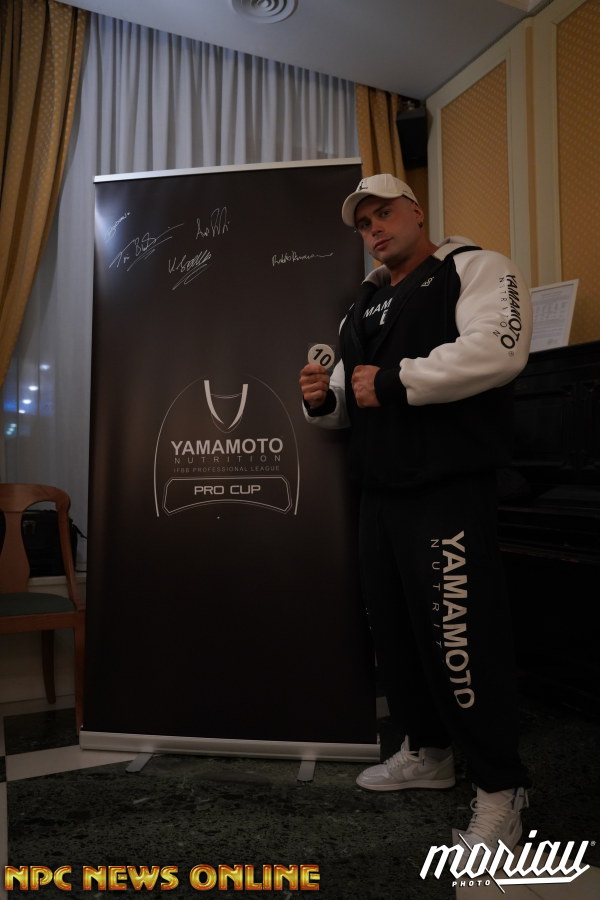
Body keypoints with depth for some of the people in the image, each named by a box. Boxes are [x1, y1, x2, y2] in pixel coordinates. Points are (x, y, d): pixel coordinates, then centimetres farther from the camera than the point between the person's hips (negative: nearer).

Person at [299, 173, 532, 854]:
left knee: (460, 637, -10)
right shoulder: (362, 305, 23)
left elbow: (497, 348, -20)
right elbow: (352, 401, 26)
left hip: (448, 490, -8)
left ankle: (500, 790, 10)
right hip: (379, 492, 8)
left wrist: (393, 382, -17)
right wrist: (323, 399, 2)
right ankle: (427, 752, 34)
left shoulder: (474, 268, 0)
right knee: (393, 629, 14)